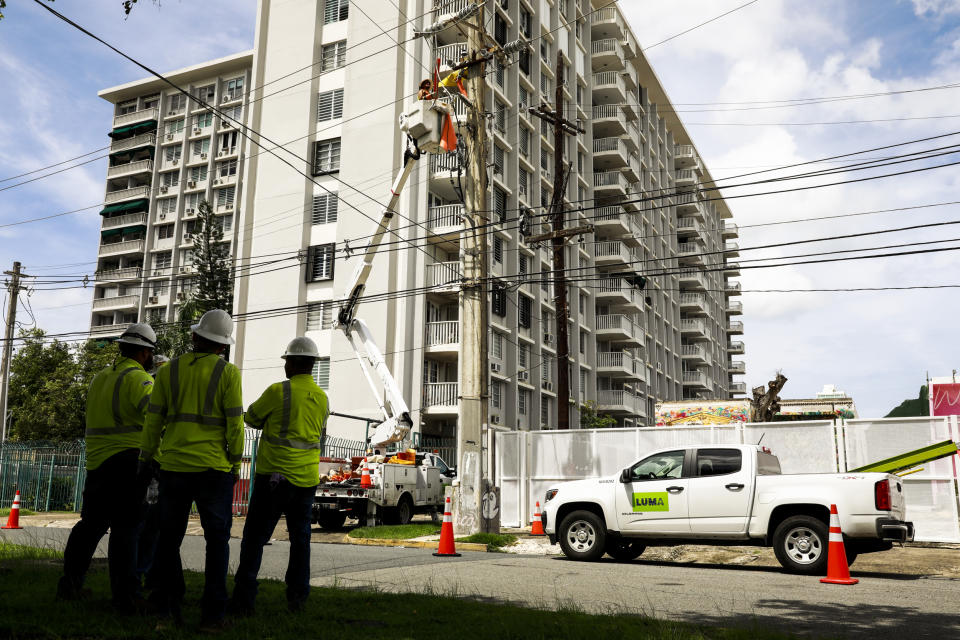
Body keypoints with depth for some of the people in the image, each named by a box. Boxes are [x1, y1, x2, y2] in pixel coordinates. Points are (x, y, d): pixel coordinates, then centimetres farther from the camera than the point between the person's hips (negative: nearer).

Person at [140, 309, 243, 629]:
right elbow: (234, 423, -6)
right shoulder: (228, 373, -3)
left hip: (173, 465, 3)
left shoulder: (168, 371, 5)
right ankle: (211, 613, 4)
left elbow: (153, 421, 6)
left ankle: (168, 608, 15)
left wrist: (145, 461, 15)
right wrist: (235, 463, 4)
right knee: (217, 539, 6)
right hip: (214, 467, -2)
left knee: (169, 539, 14)